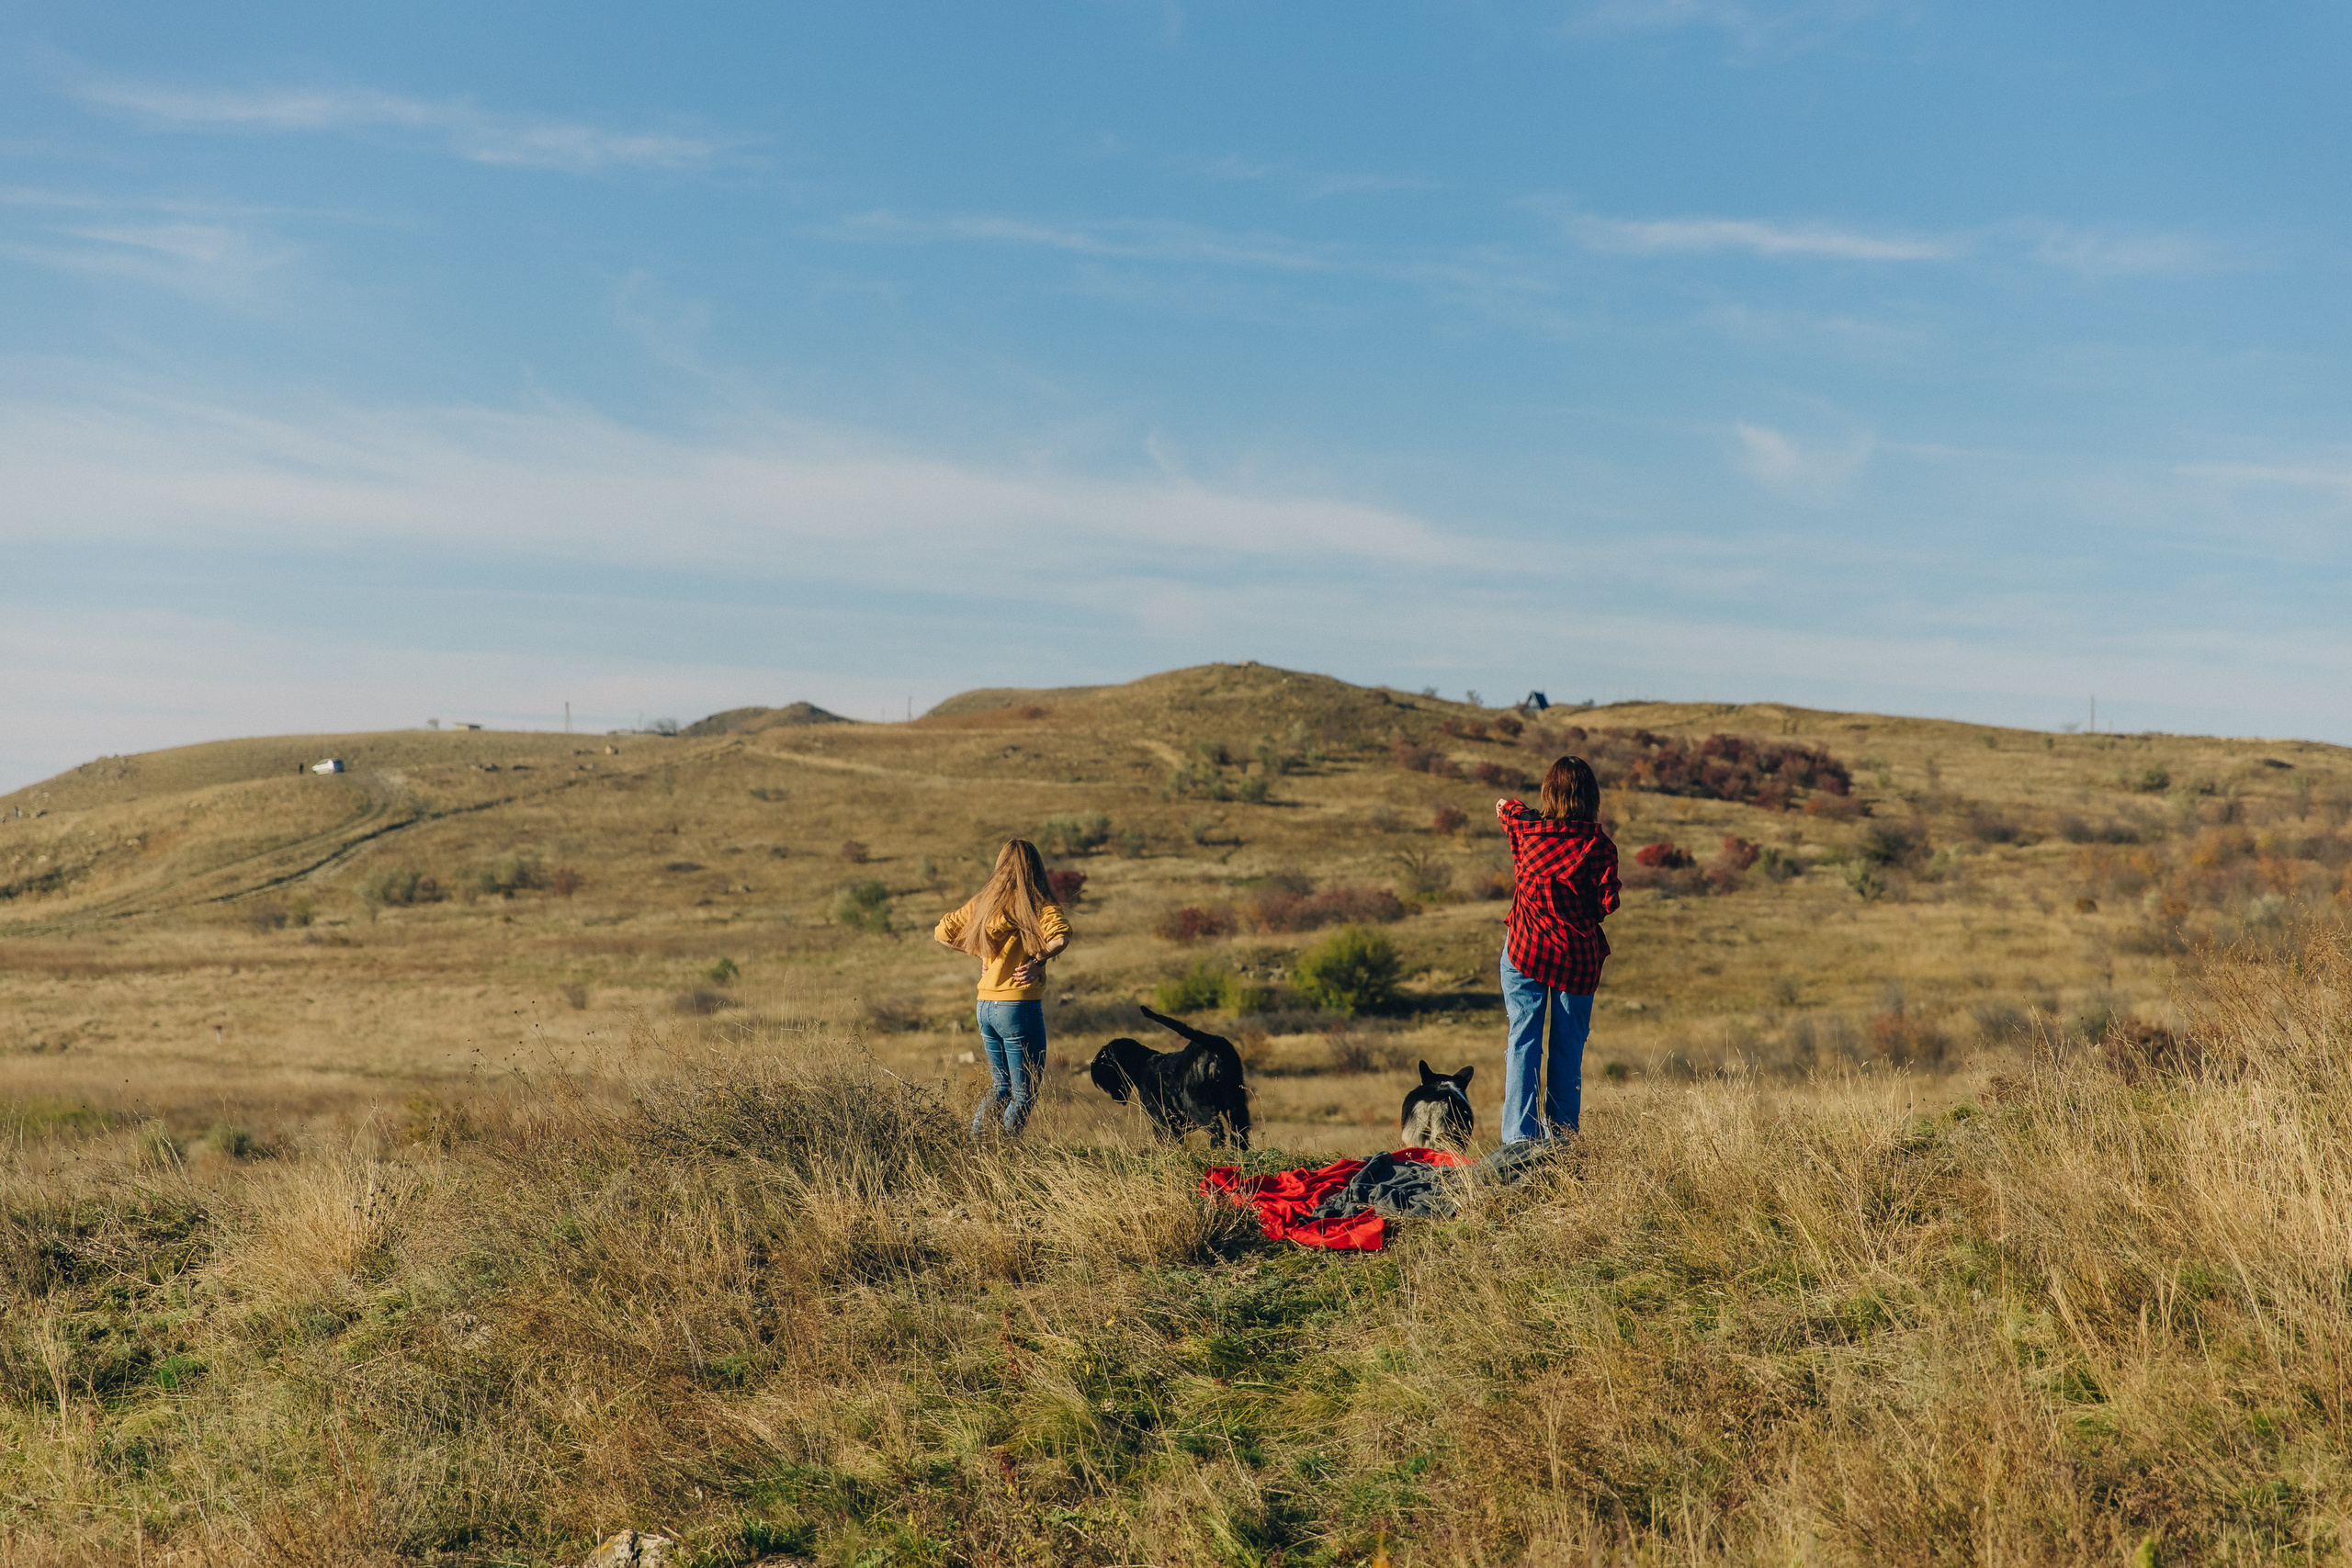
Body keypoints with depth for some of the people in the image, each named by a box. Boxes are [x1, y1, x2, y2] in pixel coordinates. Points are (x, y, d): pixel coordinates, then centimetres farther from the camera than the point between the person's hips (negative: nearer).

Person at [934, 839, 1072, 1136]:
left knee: (1001, 1087, 20)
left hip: (986, 1006, 6)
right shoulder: (1037, 903, -8)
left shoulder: (983, 901, 9)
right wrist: (1037, 959, -10)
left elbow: (942, 933, 17)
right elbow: (1061, 937, -26)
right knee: (1024, 1093, 4)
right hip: (1019, 1007, -6)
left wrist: (981, 954, 15)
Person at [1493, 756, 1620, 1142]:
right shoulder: (1599, 845, -8)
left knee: (1524, 1042, 2)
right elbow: (1606, 904, -10)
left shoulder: (1526, 829, -2)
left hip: (1526, 949, 1)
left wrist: (1507, 805, 42)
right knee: (1569, 1048, 9)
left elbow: (1509, 810, 21)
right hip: (1578, 956, -1)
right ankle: (1561, 1136, 14)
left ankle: (1519, 1138, -4)